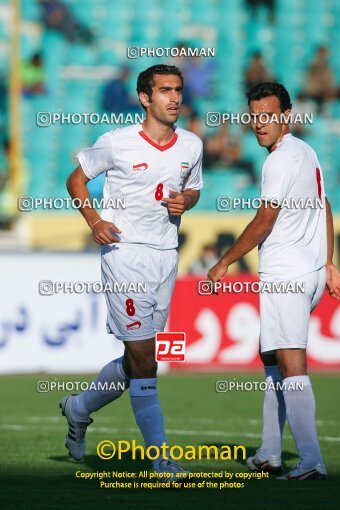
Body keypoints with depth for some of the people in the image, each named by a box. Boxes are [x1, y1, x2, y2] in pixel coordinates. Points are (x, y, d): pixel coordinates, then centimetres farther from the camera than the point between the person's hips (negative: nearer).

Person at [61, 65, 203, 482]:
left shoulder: (191, 145, 6)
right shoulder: (117, 143, -8)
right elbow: (76, 179, 5)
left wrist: (184, 202, -2)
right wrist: (95, 221, -11)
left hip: (166, 255, 6)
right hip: (125, 252, -6)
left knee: (136, 360, 12)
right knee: (143, 357, -11)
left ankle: (79, 409, 38)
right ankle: (161, 459, -8)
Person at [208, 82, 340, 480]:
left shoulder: (281, 160, -14)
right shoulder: (306, 152, 15)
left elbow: (263, 224, -14)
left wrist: (224, 264, -6)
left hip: (285, 277, -10)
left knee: (291, 366, -14)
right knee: (273, 361, 18)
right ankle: (269, 455, 22)